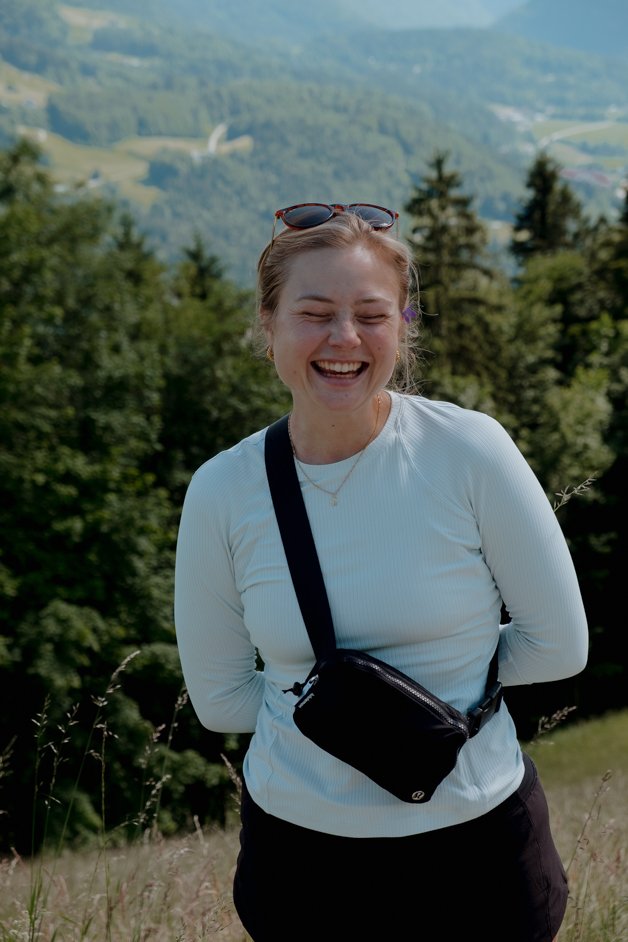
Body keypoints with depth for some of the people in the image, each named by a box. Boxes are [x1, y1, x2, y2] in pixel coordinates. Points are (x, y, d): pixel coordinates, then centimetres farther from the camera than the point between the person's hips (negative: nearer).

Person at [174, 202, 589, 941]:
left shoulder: (470, 451, -14)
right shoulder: (220, 493, -10)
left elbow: (558, 645, -7)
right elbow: (220, 699, 0)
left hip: (476, 838, -1)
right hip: (297, 845, 1)